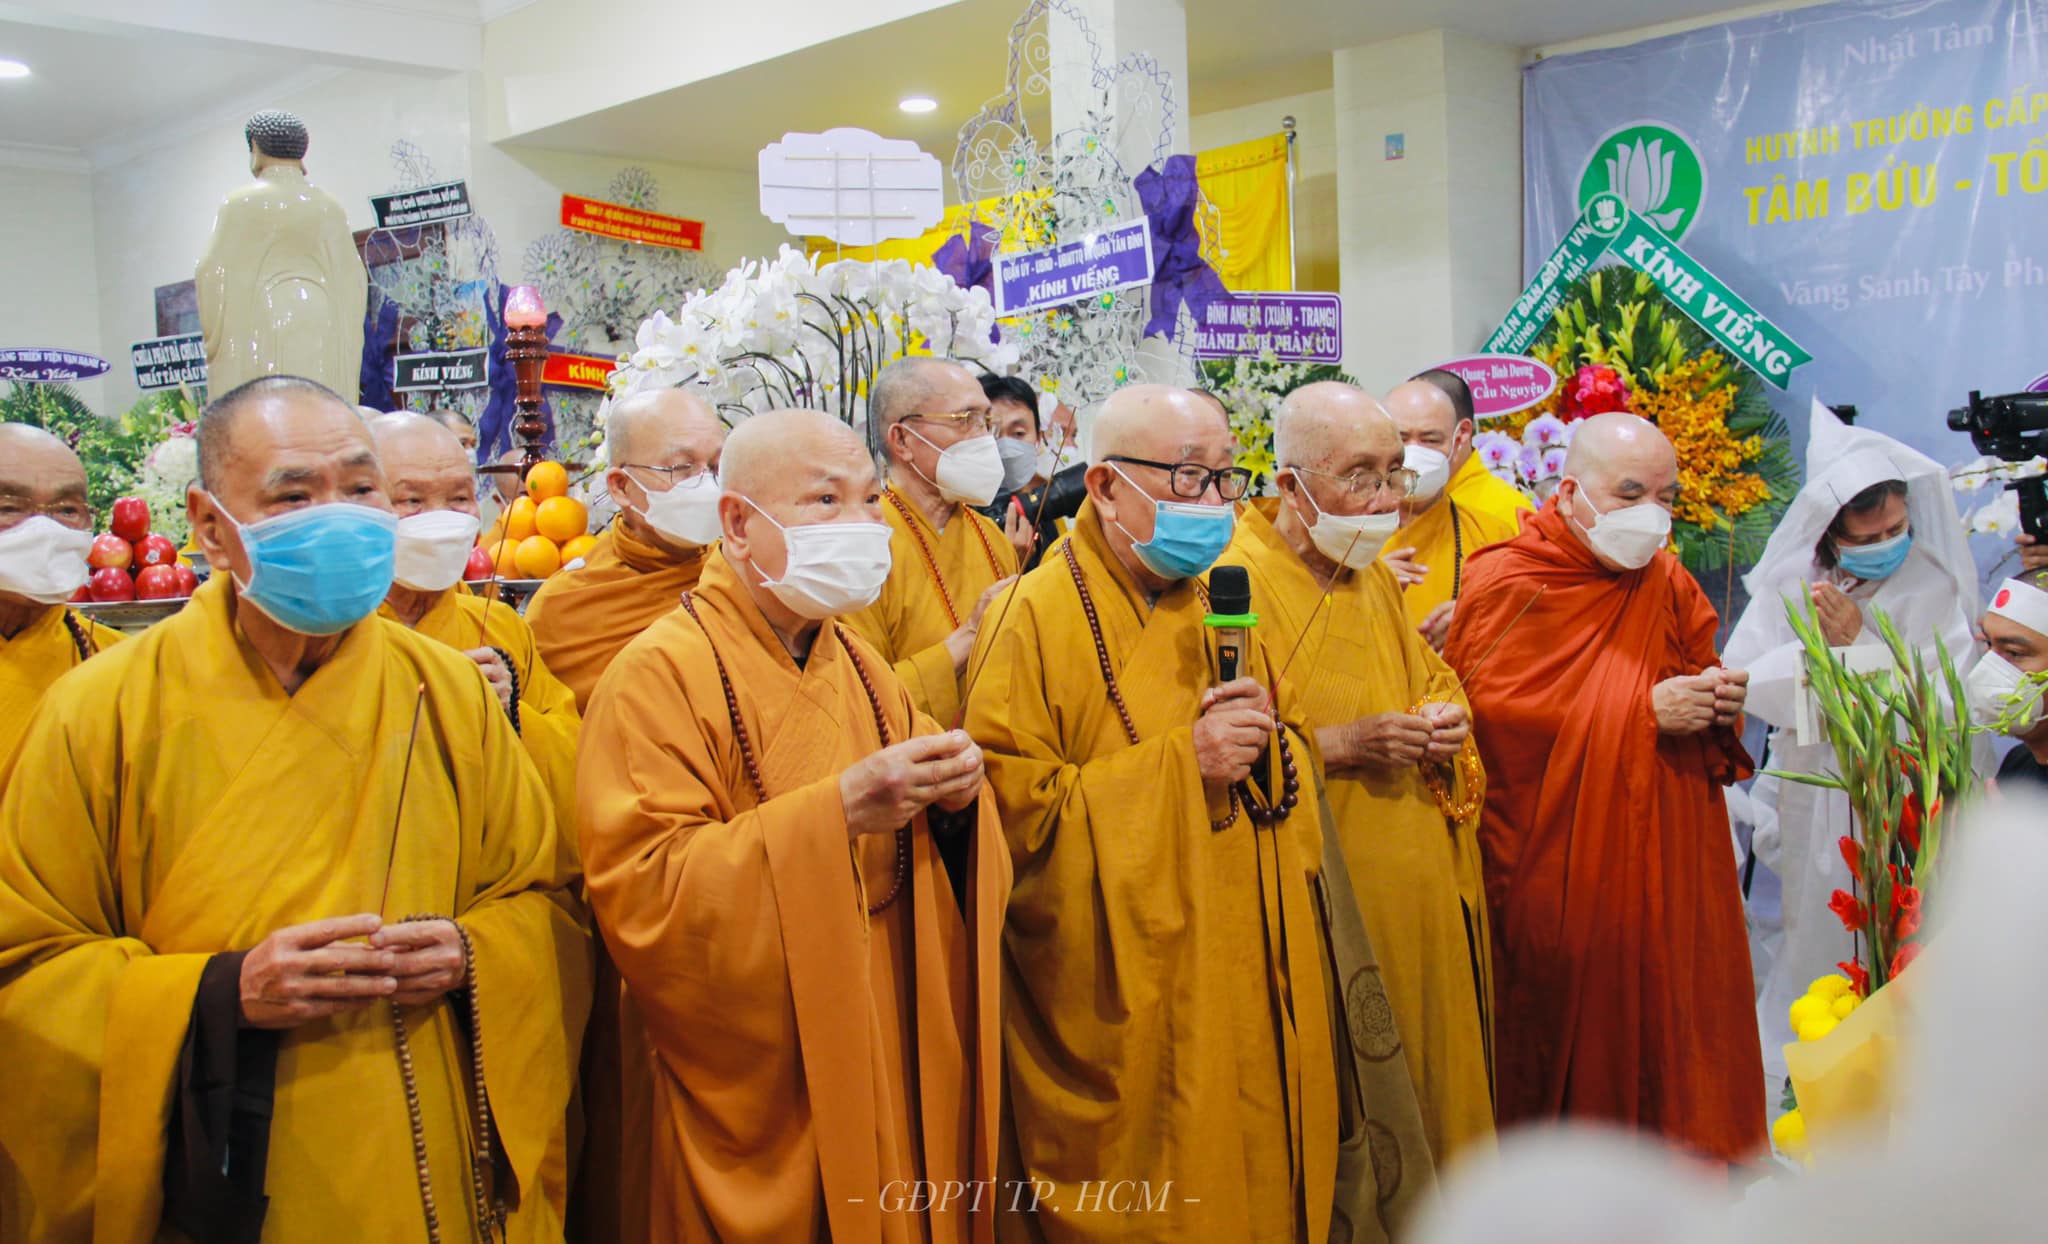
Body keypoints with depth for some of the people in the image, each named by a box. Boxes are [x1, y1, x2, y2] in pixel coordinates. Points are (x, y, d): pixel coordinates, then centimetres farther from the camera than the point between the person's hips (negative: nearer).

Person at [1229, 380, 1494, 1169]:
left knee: (1432, 1060, 16)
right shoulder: (1239, 582, -15)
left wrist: (1444, 717, 4)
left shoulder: (1374, 573, 12)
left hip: (1418, 890, 8)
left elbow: (1428, 676, 25)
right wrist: (1340, 744, -23)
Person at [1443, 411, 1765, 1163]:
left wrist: (1719, 703, -7)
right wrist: (1645, 711, -17)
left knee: (1668, 1029, 6)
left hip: (1665, 872, 5)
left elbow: (1702, 693, 18)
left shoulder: (1670, 585, 11)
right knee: (1569, 1038, 3)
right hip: (1553, 876, -5)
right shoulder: (1507, 586, -7)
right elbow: (1493, 717, -19)